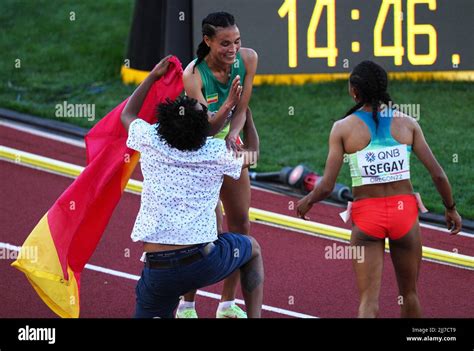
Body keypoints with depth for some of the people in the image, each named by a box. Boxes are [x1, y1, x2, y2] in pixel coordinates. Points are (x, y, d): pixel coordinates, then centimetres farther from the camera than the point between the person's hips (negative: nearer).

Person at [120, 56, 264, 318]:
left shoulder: (151, 141, -1)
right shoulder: (217, 153, -4)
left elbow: (127, 115, 24)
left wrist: (153, 76, 29)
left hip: (158, 269, 0)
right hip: (204, 262, 0)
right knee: (252, 248, 30)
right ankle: (254, 316, 20)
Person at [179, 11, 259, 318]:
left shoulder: (248, 59, -15)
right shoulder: (193, 75, -29)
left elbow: (241, 109, -6)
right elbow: (207, 127, -29)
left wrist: (231, 137, -24)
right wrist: (227, 106, -47)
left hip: (229, 145, 6)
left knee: (241, 225, 8)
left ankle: (229, 303, 21)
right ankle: (187, 305, 5)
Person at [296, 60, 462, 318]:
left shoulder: (343, 128, -5)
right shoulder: (407, 123, 0)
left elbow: (326, 187, -7)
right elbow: (438, 175, -1)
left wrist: (306, 202, 14)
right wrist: (451, 208, 15)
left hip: (366, 214, -1)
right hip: (404, 209, 2)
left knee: (368, 300, -1)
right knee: (409, 295, 19)